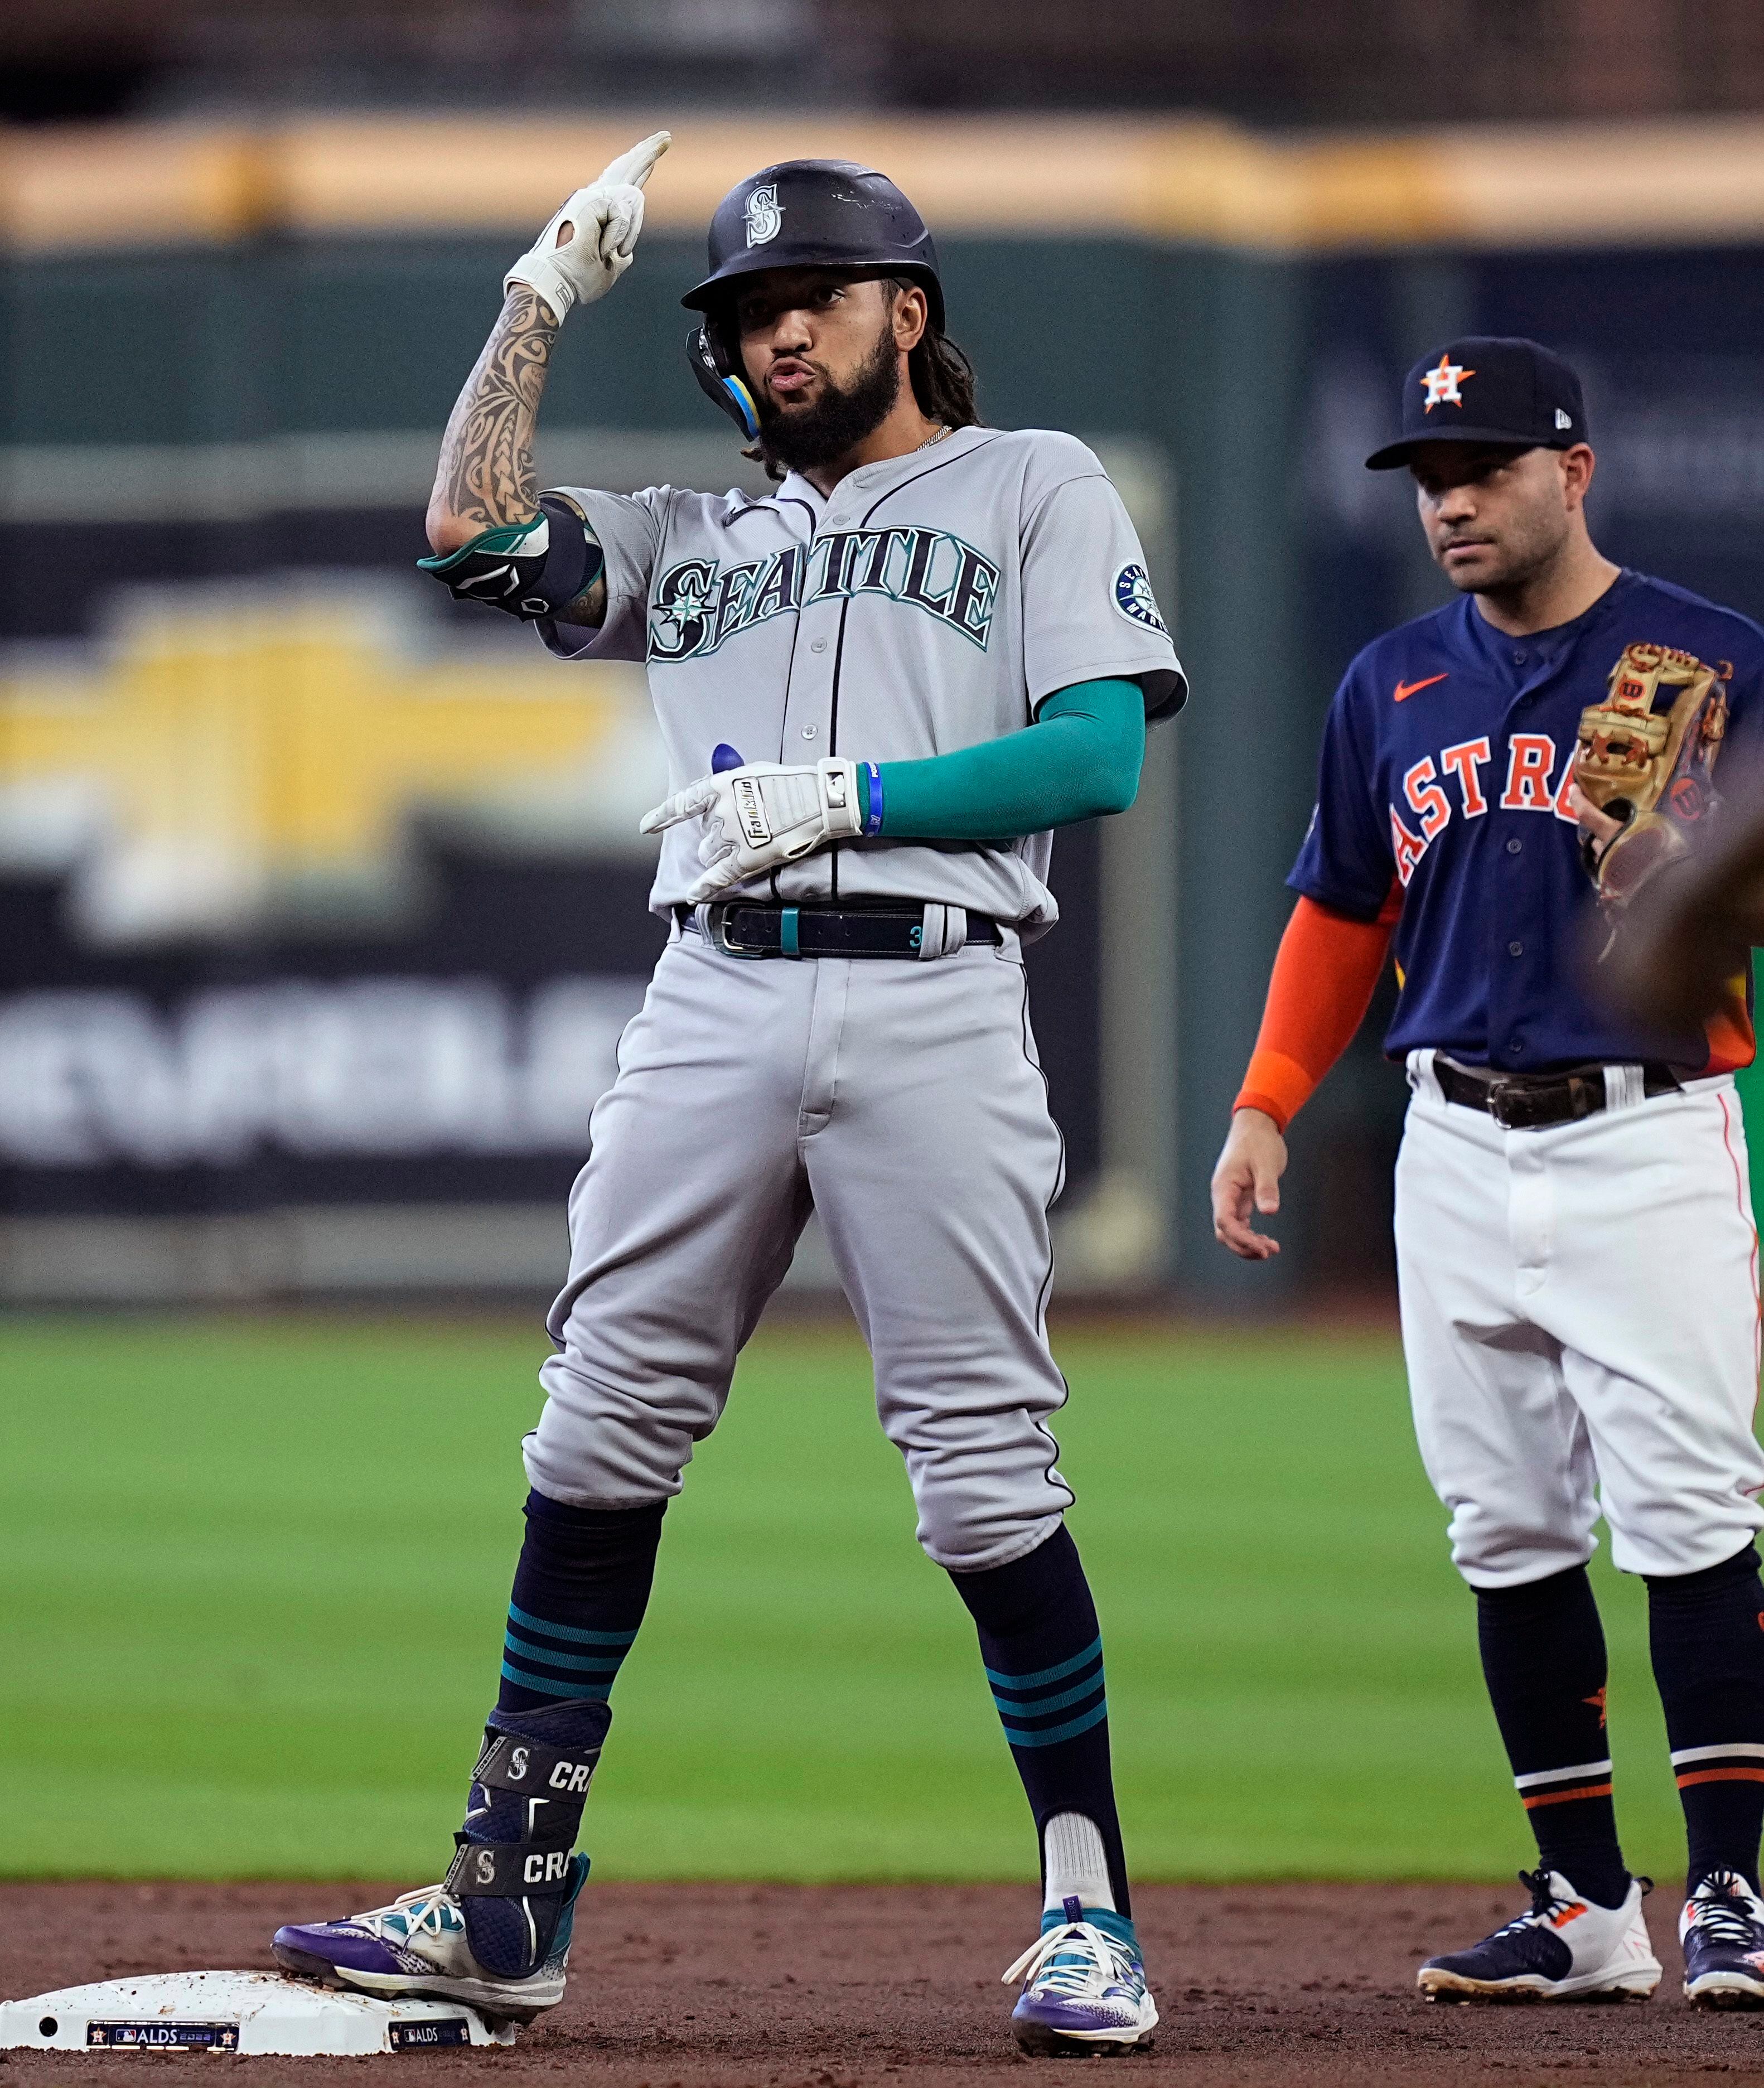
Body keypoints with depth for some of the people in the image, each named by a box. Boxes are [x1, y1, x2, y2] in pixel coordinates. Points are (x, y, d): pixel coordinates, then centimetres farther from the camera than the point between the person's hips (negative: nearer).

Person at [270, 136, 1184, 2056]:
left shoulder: (1037, 490, 11)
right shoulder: (698, 538, 24)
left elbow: (1099, 753, -1)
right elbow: (472, 534, 12)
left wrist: (849, 793, -9)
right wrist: (543, 296, 13)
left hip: (932, 1009, -4)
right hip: (711, 1005, 5)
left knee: (985, 1469, -8)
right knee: (600, 1434, -1)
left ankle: (1089, 1909, -1)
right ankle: (508, 1899, 1)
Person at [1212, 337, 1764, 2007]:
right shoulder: (1392, 686, 13)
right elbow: (1342, 914, 19)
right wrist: (1267, 1106, 10)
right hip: (1459, 1156, 5)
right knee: (1508, 1534, 5)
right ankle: (1583, 1905, 9)